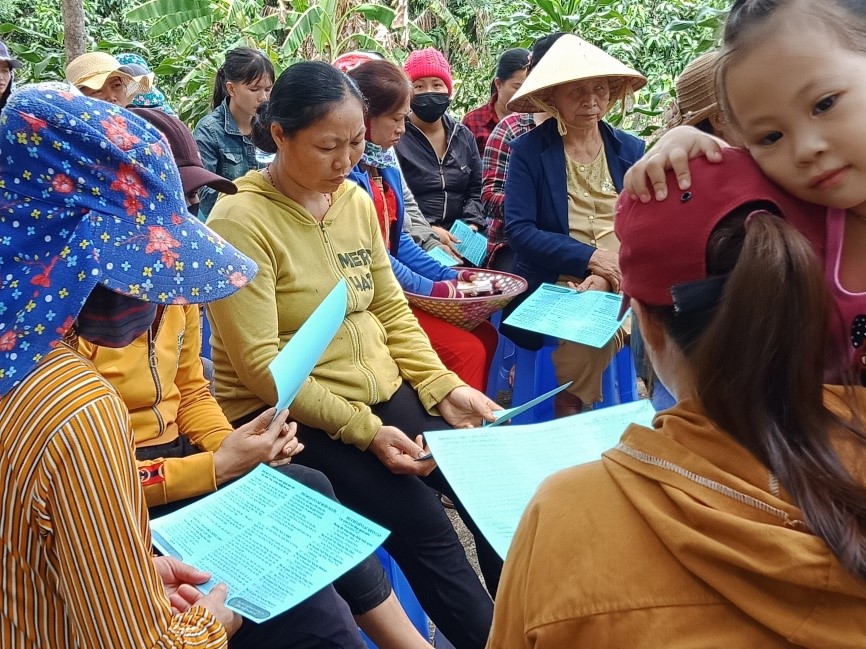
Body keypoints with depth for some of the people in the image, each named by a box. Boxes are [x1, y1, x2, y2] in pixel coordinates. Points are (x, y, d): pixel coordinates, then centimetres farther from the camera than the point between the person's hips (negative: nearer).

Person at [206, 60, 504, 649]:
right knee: (420, 523, -19)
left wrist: (443, 387, -4)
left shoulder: (356, 201, 4)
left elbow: (391, 308, 10)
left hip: (384, 391, 6)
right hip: (288, 414, -6)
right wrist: (365, 431, -22)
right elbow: (260, 363, -18)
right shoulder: (241, 220, -15)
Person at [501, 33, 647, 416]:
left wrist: (607, 277, -17)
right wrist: (590, 257, -19)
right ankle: (566, 424, -6)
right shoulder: (529, 149, 0)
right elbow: (519, 230, -9)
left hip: (622, 286, 3)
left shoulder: (631, 149, 9)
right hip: (553, 288, -3)